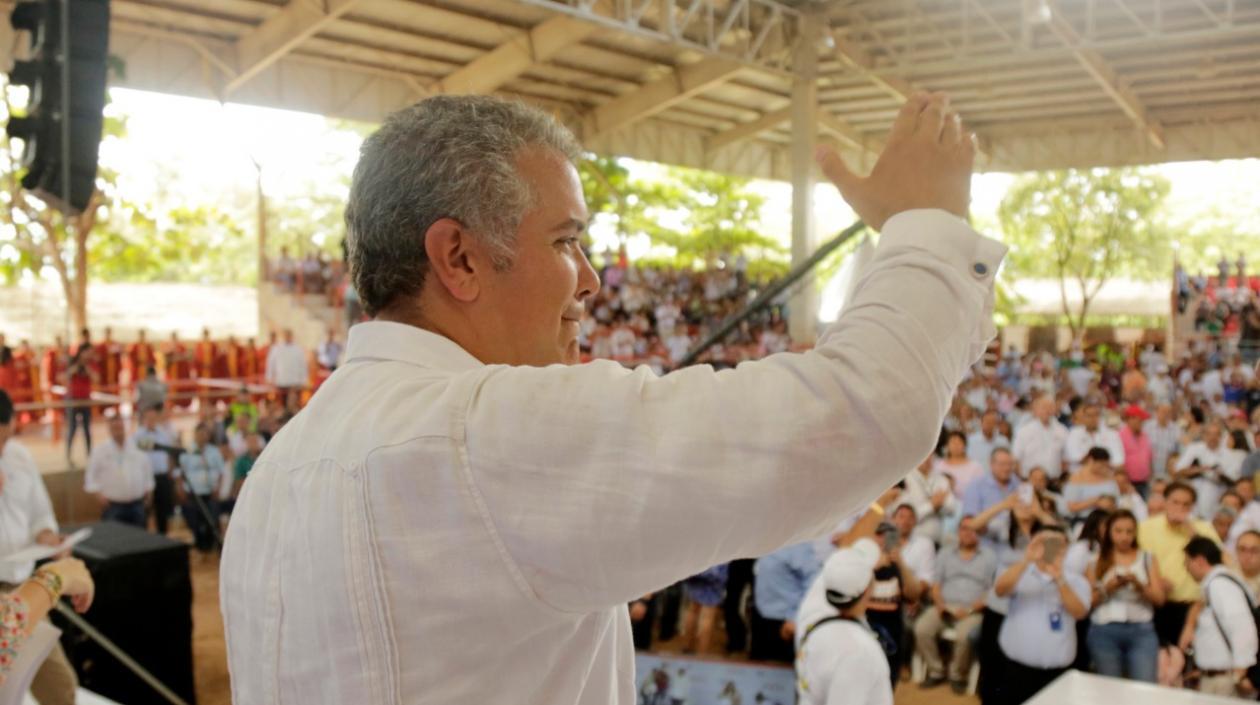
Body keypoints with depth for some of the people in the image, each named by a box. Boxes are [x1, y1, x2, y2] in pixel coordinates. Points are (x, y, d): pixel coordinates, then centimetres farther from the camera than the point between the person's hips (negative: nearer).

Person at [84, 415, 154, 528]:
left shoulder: (137, 449, 6)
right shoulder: (100, 451, -2)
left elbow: (147, 470, 15)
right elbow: (91, 474, -1)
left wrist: (148, 491, 13)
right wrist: (98, 493, -11)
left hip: (137, 504, 3)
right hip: (112, 506, -3)